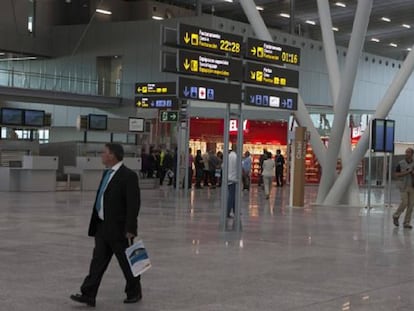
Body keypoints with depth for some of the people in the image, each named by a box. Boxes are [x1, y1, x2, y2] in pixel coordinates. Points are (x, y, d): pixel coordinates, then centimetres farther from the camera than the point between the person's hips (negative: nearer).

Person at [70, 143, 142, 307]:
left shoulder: (128, 176, -15)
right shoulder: (107, 173, 12)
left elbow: (133, 204, -18)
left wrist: (130, 229, -21)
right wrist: (96, 224, 18)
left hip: (119, 229, -8)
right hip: (102, 226, 8)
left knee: (127, 263, 7)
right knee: (97, 262, 5)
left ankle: (134, 292, 24)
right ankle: (88, 295, 6)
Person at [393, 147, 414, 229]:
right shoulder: (401, 163, 0)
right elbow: (396, 174, -3)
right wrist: (406, 172, -14)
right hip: (403, 186, -3)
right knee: (404, 203, -13)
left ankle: (407, 223, 6)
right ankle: (396, 216, 12)